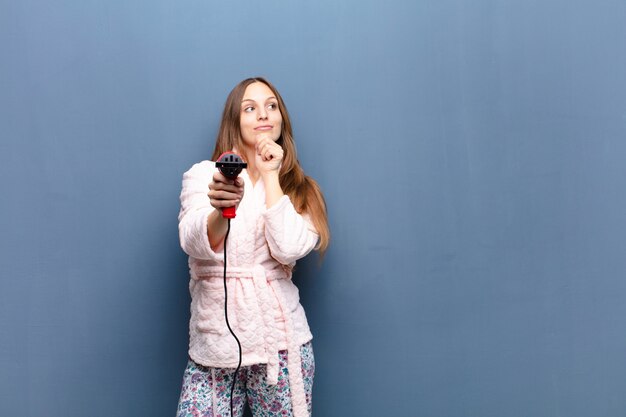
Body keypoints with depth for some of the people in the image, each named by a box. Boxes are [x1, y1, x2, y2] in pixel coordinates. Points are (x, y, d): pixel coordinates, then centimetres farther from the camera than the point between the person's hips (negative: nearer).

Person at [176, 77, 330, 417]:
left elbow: (288, 248, -13)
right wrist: (221, 210, -36)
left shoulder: (299, 189, 5)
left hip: (280, 341, 1)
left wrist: (270, 175, -7)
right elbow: (195, 244, -15)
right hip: (214, 347, -1)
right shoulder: (204, 174, 2)